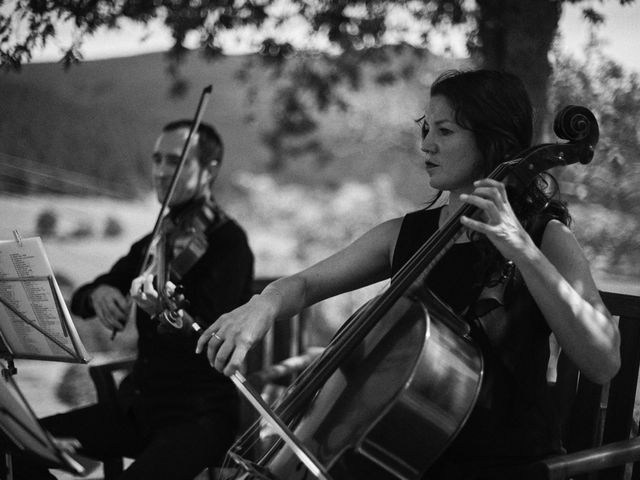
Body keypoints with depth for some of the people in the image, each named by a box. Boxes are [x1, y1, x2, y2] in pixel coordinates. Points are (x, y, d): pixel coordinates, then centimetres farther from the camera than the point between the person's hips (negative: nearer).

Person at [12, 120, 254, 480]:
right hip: (139, 406, 7)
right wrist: (97, 294, -10)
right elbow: (79, 301, 14)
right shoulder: (154, 243, 13)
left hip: (201, 415, -7)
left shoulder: (227, 241, -9)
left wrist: (166, 312, -42)